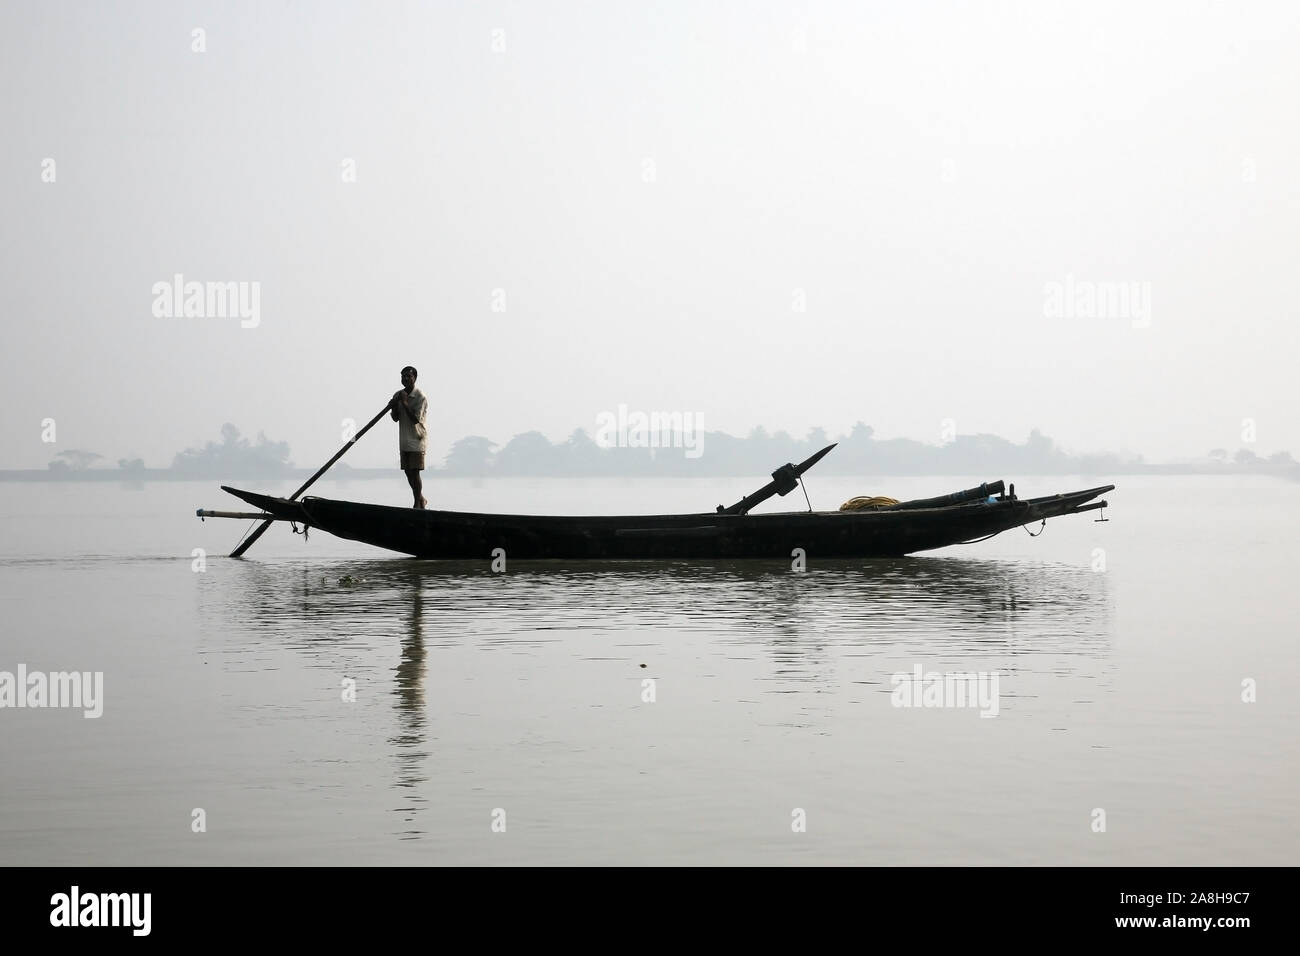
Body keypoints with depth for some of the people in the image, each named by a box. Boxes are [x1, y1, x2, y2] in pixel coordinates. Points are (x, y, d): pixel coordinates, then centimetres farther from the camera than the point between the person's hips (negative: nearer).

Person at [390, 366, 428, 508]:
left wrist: (405, 403, -21)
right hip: (404, 440, 7)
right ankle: (421, 500, 23)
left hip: (417, 439, -7)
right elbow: (396, 419, 10)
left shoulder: (420, 398, -12)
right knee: (408, 472, 8)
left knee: (414, 472, -10)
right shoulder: (398, 395, 8)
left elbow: (415, 419, -19)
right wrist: (394, 408, -10)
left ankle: (418, 504, -2)